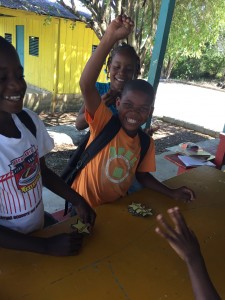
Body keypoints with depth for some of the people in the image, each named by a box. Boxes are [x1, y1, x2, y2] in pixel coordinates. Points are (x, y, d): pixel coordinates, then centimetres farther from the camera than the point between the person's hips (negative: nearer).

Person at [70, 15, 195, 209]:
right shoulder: (104, 123, -23)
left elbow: (142, 175, 5)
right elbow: (86, 85, -37)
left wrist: (171, 192, -5)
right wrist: (110, 38, -44)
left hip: (116, 206, 4)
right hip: (84, 204, -3)